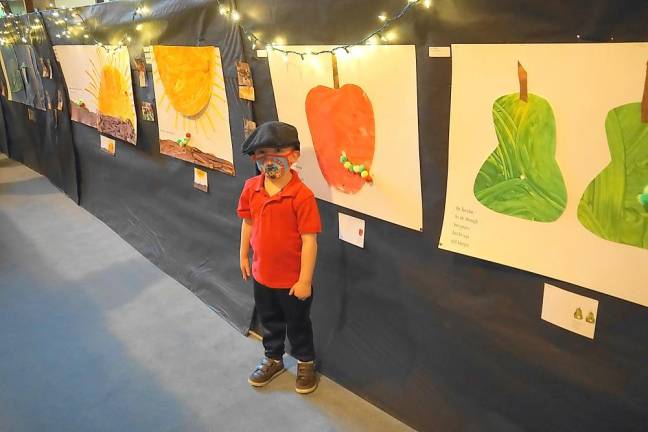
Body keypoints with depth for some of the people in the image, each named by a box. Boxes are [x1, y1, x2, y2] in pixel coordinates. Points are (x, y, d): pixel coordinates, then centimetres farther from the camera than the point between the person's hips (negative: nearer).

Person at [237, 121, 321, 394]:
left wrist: (305, 280, -17)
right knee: (269, 321, 26)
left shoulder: (302, 195, -25)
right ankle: (273, 359, 50)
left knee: (298, 324, 18)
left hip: (292, 279, -5)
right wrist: (244, 256, 13)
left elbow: (310, 241, -21)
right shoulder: (251, 188, -7)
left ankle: (306, 363, 43)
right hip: (261, 274, 5)